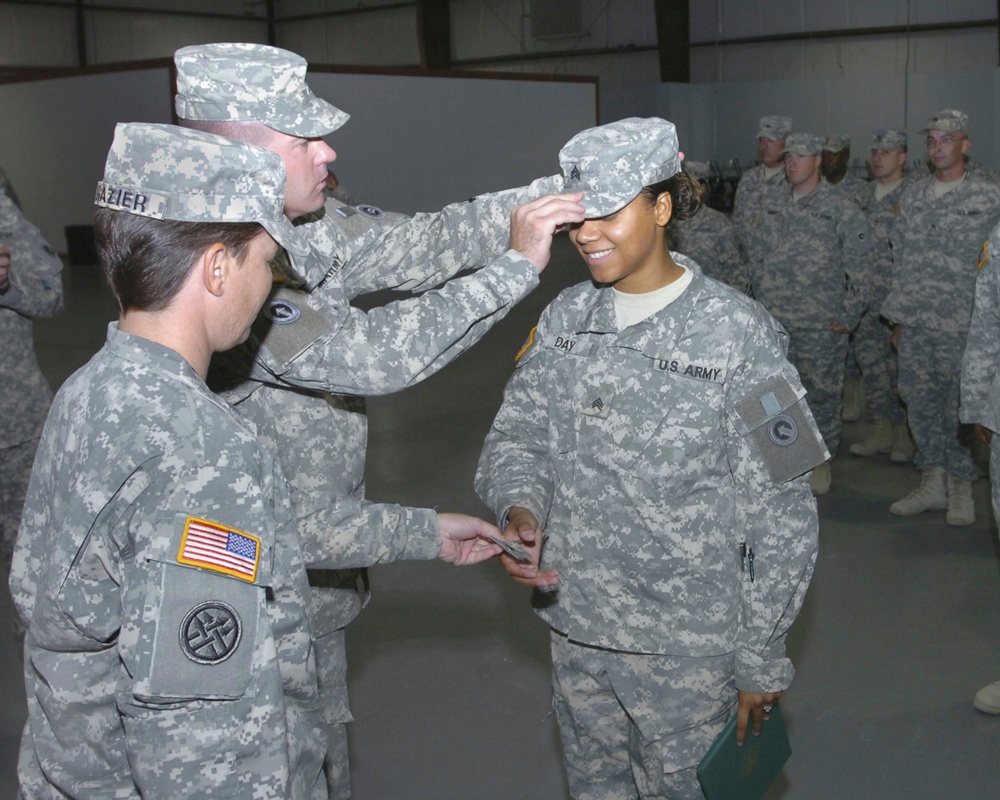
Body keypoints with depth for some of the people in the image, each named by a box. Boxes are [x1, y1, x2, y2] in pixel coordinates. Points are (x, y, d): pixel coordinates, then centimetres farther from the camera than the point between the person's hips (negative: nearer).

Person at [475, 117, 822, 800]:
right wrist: (520, 507, -18)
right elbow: (518, 434, 5)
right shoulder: (566, 317, 2)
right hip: (575, 628, 5)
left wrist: (760, 662, -9)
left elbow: (781, 518, -11)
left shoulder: (736, 333, -14)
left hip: (686, 648, -5)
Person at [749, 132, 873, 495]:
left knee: (821, 392, 4)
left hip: (821, 325, -4)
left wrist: (848, 316, -8)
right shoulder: (775, 208, 10)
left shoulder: (841, 209, -4)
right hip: (774, 322, 4)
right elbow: (760, 260, 18)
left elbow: (858, 268, -5)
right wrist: (763, 302, 12)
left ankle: (821, 461, 18)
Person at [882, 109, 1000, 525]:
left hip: (962, 324, -5)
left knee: (959, 408, 0)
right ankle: (932, 483, 21)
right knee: (921, 405, 9)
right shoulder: (912, 195, 12)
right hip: (915, 324, 5)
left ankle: (960, 488, 14)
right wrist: (898, 316, 12)